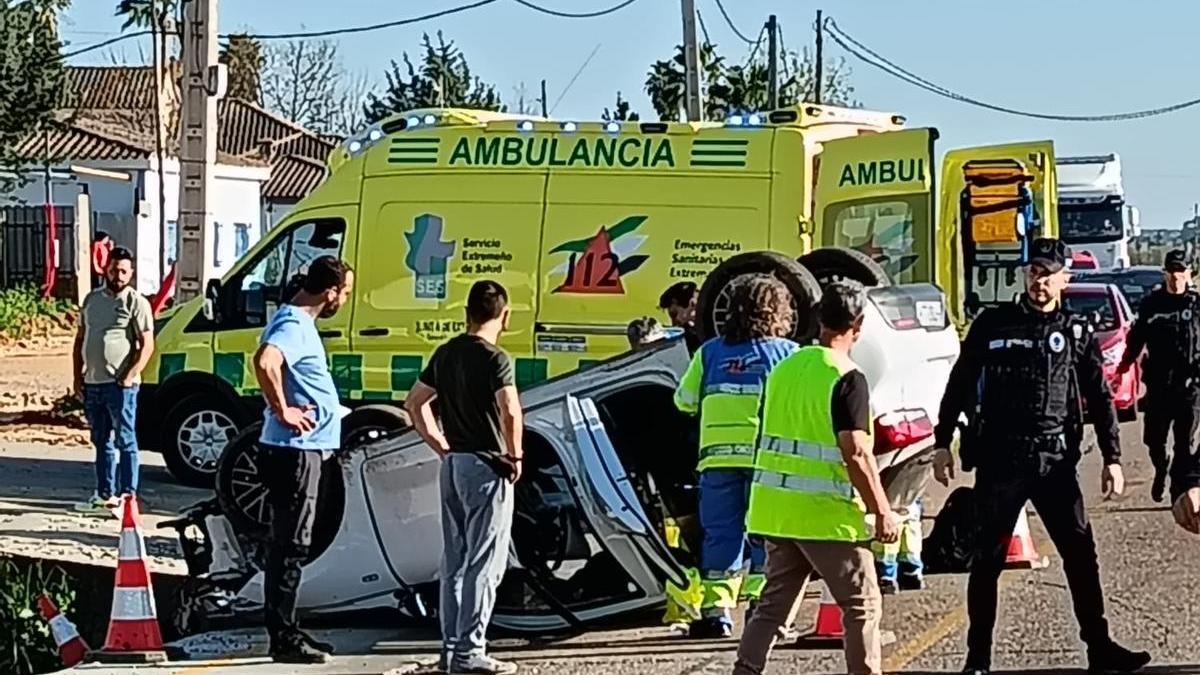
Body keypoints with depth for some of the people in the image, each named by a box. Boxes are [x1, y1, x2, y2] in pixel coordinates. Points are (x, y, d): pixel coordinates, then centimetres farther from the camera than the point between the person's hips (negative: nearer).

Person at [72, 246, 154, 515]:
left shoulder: (136, 302, -5)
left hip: (120, 384, -7)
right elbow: (80, 340, 18)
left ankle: (128, 495, -4)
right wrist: (78, 377, 11)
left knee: (125, 441, -5)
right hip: (92, 383, 7)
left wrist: (130, 375, -19)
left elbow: (147, 345, -10)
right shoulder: (92, 299, 14)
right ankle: (105, 495, 20)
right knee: (102, 441, 13)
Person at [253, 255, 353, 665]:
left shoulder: (298, 322, 14)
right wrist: (282, 410, -27)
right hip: (295, 450, -10)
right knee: (291, 545, -6)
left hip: (302, 449, 10)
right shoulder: (294, 326, -18)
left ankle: (286, 631, 23)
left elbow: (273, 363, 31)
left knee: (290, 543, 15)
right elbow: (265, 362, -38)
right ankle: (284, 639, -2)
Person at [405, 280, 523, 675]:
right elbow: (510, 412, -26)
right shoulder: (495, 359, -13)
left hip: (453, 465, 7)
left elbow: (415, 403, 17)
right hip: (486, 466, -7)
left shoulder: (446, 354, 9)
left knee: (455, 562, 13)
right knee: (484, 564, -4)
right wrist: (515, 455, -12)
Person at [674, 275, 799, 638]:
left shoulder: (710, 352, 8)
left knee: (720, 532, 7)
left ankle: (716, 610, 5)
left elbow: (685, 400, 12)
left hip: (717, 454, 2)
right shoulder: (787, 353, 1)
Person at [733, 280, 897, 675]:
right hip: (828, 516, -7)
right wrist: (882, 510, -12)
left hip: (777, 510, 7)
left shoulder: (784, 368, 9)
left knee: (773, 604, 12)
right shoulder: (847, 379, -13)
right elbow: (856, 453, -19)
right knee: (863, 605, 6)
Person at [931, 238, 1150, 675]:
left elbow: (1100, 399, 9)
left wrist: (1112, 458, 2)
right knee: (987, 560, 3)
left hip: (1056, 462, 1)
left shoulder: (1076, 333, 6)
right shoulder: (993, 324, 3)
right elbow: (960, 386, 6)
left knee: (1080, 553, 1)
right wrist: (942, 443, 1)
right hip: (998, 462, -1)